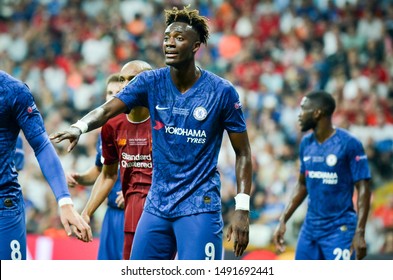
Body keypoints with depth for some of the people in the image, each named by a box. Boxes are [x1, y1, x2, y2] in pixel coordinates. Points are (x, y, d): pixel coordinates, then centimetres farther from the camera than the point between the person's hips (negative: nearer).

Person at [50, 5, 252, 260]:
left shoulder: (222, 92, -7)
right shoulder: (151, 82, 1)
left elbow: (243, 153, -2)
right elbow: (108, 110, -11)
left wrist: (242, 209, -9)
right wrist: (79, 127, -33)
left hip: (200, 208, -4)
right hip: (157, 205, 4)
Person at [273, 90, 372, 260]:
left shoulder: (349, 144, -12)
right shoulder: (306, 143, 8)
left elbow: (363, 190, -12)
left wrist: (359, 233, -19)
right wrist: (283, 220, 12)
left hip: (340, 231, -7)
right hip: (310, 228, 7)